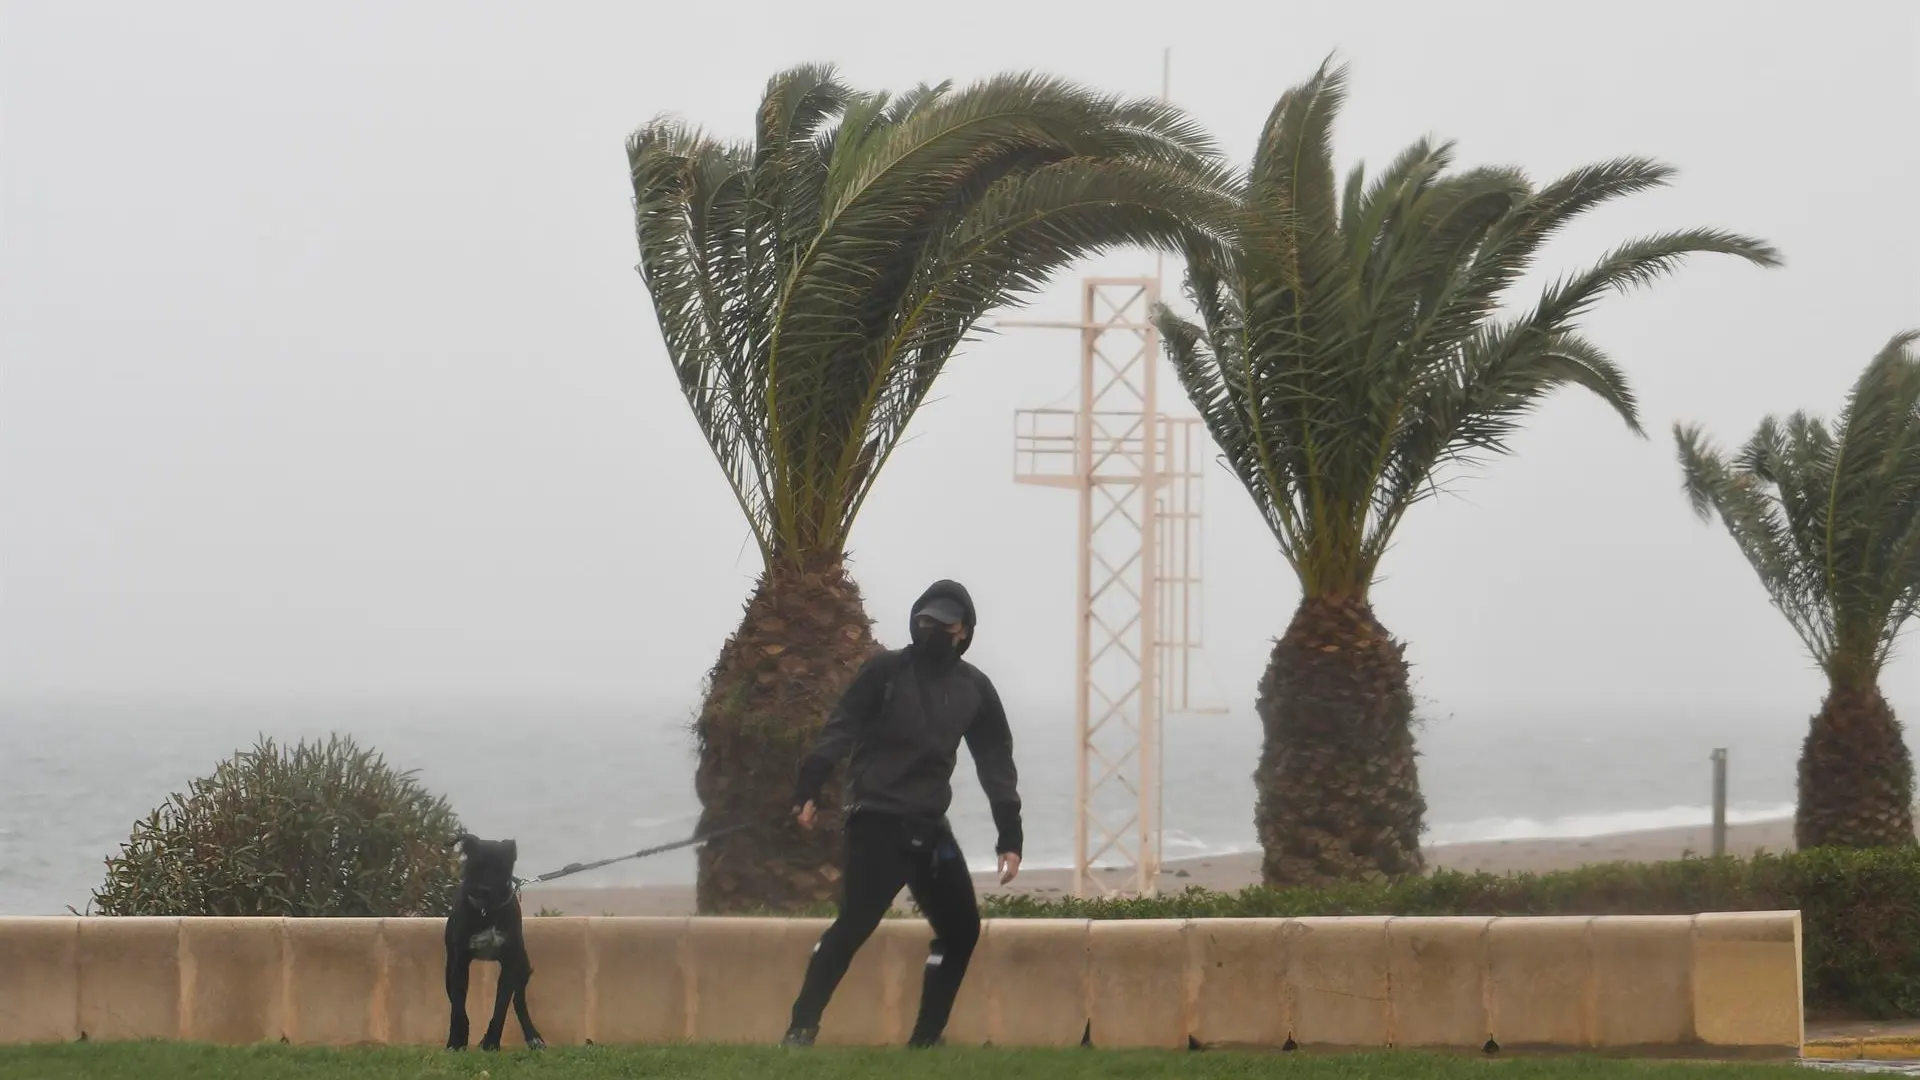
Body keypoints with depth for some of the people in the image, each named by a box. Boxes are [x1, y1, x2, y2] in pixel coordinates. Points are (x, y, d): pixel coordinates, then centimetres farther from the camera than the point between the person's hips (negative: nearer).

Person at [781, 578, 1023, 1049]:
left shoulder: (974, 689, 10)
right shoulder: (885, 671, -1)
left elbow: (996, 764, 12)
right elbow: (839, 732, -7)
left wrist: (1009, 838, 7)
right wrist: (808, 790, -18)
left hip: (930, 827, 6)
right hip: (876, 820, -6)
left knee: (961, 929, 7)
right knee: (856, 922, -18)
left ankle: (926, 1038, 16)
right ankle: (801, 1028, -19)